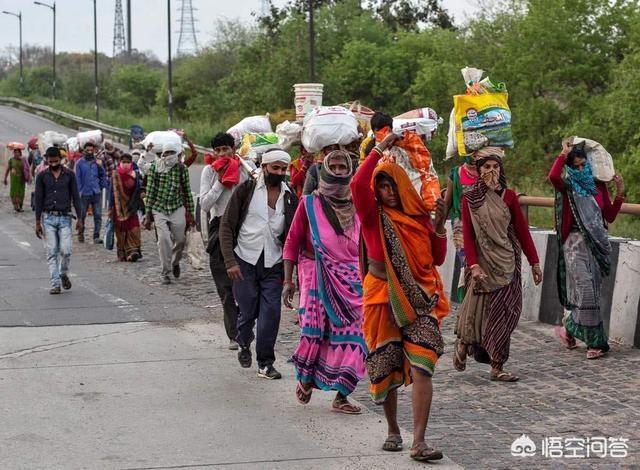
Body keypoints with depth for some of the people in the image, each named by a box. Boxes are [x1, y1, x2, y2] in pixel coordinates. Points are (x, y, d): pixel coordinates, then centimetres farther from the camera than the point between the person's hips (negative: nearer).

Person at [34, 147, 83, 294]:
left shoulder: (69, 175, 3)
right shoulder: (42, 176, 2)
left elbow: (76, 197, 5)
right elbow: (39, 199, 4)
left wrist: (79, 218, -1)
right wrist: (37, 222, 0)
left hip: (65, 217, 0)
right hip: (48, 218, 0)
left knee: (65, 250, -9)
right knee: (52, 253, 0)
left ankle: (63, 274, 19)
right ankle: (55, 284, 3)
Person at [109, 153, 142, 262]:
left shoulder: (135, 175, 5)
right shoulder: (115, 175, 3)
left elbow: (138, 192, 8)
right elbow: (112, 192, 1)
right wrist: (111, 208, -2)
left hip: (131, 207, 0)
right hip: (119, 207, 0)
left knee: (133, 229, -12)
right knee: (120, 230, 2)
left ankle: (133, 250, -15)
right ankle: (122, 253, 10)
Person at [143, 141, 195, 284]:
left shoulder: (182, 168, 0)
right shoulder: (154, 167, -2)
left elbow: (187, 191, 6)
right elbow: (150, 191, 0)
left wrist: (190, 213, 6)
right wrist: (148, 213, -2)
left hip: (177, 208, 1)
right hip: (159, 209, -1)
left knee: (180, 240, 6)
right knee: (164, 240, -10)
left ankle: (175, 262, 37)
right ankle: (165, 273, 2)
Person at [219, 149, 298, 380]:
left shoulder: (289, 197, 5)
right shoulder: (246, 190, -4)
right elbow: (226, 225, -3)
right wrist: (230, 261, -11)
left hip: (273, 265, 2)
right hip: (245, 261, -2)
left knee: (271, 313, -5)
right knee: (247, 311, 3)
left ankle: (265, 363, 7)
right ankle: (244, 344, 34)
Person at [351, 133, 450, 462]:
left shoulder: (419, 216, 8)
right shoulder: (374, 215, 0)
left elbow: (437, 259, 9)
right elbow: (358, 184, -20)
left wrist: (439, 225, -4)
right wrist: (379, 149, -15)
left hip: (420, 299, 1)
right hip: (383, 298, -1)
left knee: (422, 367, -13)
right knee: (386, 369, 8)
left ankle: (418, 442, -16)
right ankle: (393, 431, 27)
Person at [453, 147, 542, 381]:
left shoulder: (508, 196, 4)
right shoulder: (469, 199, 0)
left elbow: (522, 231, 5)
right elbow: (468, 236, -5)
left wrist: (534, 263, 3)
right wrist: (474, 265, -17)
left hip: (507, 263, 2)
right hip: (483, 263, -2)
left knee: (503, 314, 1)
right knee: (478, 311, 1)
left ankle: (496, 367, 7)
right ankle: (463, 344, 29)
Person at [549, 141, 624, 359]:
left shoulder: (598, 186, 11)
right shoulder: (568, 187, -1)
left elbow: (610, 217, 8)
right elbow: (553, 176, -25)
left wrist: (619, 194, -3)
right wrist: (564, 153, -14)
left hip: (597, 243, 5)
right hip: (577, 244, -5)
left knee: (590, 292, 7)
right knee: (586, 291, -11)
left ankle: (568, 329, 24)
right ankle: (595, 342, -2)